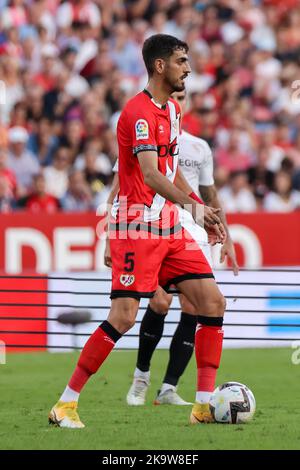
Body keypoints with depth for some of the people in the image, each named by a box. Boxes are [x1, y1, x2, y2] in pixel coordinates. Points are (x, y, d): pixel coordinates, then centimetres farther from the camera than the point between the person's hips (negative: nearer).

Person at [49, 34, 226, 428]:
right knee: (123, 316, -14)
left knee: (213, 303, -1)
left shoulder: (172, 110, 14)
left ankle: (205, 405, 2)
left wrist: (204, 212, 21)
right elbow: (150, 175, -28)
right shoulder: (139, 111, -15)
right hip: (138, 226, -9)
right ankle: (66, 404, -5)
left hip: (171, 226, 9)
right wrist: (192, 205, -41)